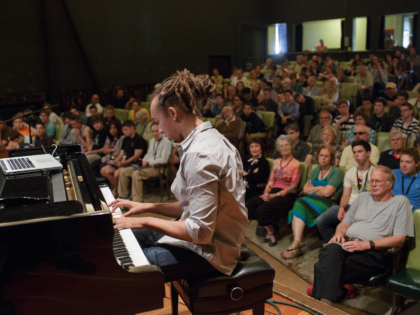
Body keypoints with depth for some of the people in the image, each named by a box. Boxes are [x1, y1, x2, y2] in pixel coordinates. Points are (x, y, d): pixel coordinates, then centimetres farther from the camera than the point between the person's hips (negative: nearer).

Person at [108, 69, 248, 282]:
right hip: (207, 235, 10)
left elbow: (201, 232, -27)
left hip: (207, 251, -10)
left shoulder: (200, 155, -26)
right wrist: (147, 207, 7)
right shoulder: (208, 139, 6)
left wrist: (147, 221, -18)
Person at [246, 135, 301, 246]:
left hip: (287, 195, -6)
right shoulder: (276, 162, 17)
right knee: (249, 205, -17)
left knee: (263, 209, -30)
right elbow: (271, 181, 14)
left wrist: (275, 195, -16)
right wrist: (266, 193, -7)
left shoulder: (296, 164, -3)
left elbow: (293, 186, -10)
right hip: (274, 191, 6)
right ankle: (269, 228, -1)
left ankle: (271, 232, -2)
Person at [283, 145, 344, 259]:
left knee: (300, 204, -29)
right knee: (298, 204, -28)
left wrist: (313, 188, 3)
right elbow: (305, 189, 13)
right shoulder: (315, 171, 21)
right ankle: (297, 242, -37)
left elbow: (327, 192, -11)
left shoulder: (335, 172, 0)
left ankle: (297, 242, -30)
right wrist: (319, 188, -1)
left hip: (326, 203, -5)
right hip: (312, 201, 6)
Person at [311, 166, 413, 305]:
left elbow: (399, 239, 1)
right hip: (347, 244, 4)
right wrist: (339, 235, 2)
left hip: (373, 252, -4)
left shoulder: (400, 202, 11)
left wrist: (366, 244, -11)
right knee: (332, 249, -36)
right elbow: (344, 224, 28)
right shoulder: (363, 197, 28)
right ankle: (325, 303, -41)